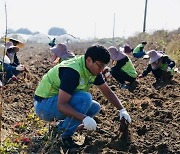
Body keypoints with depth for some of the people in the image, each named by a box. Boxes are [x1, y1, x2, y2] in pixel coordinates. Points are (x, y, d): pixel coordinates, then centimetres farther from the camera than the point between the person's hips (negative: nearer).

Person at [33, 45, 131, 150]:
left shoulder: (93, 70, -2)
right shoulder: (72, 71, -30)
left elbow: (108, 92, 8)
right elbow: (61, 105, -34)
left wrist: (122, 110, -3)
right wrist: (84, 118, -40)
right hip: (44, 105, -9)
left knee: (95, 107, 0)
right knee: (84, 98, -29)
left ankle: (62, 127, 6)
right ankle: (66, 137, -17)